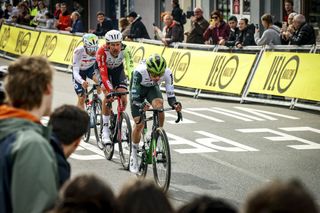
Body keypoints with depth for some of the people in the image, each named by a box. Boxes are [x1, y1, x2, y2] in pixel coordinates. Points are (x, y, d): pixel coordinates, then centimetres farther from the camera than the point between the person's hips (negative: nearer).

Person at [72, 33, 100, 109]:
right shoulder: (79, 51, -37)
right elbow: (75, 72, -40)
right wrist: (82, 82, -60)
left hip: (91, 68, 1)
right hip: (79, 70, -1)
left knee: (99, 80, -31)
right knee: (81, 98, -7)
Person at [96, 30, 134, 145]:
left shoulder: (125, 49, -32)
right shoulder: (102, 52, -36)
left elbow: (130, 68, -36)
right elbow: (103, 74, -38)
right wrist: (110, 90, -50)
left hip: (118, 70, 2)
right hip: (105, 70, -2)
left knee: (123, 98, -12)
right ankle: (105, 129, -17)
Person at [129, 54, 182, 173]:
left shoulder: (167, 73, -33)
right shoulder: (139, 71, -40)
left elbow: (170, 94, -30)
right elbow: (135, 96, -39)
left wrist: (175, 105, -51)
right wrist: (141, 105, -59)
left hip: (152, 88, 2)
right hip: (138, 89, -2)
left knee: (159, 106, -32)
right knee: (139, 124, -7)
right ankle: (134, 155, 13)